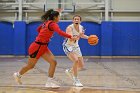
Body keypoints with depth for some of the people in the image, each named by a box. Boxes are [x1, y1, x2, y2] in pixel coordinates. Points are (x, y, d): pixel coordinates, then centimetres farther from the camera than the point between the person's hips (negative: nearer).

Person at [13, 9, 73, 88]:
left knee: (53, 62, -4)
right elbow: (60, 32, -36)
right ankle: (18, 75, 33)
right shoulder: (53, 24, -18)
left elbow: (38, 29, 25)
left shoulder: (47, 22, 9)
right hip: (37, 46, -9)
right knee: (30, 66, 8)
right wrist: (70, 37, -42)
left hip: (43, 46, 9)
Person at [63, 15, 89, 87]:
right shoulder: (70, 28, -24)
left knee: (81, 66, 7)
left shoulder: (81, 27, -5)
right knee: (76, 60, -29)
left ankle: (70, 71, 37)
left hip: (76, 46, 7)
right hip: (68, 46, -7)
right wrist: (78, 36, -52)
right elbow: (71, 39, -37)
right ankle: (76, 81, -17)